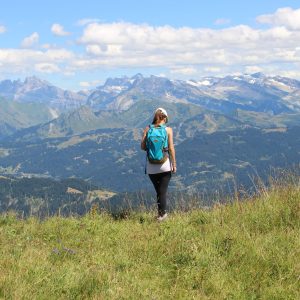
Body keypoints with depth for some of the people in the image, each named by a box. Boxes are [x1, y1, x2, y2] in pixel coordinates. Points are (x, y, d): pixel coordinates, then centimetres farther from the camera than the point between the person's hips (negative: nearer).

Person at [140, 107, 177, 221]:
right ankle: (162, 213, 4)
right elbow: (171, 148, -7)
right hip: (165, 165, -2)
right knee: (163, 191, 5)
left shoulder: (148, 129, 1)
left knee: (158, 190, 15)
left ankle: (161, 213, 19)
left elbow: (142, 146, -2)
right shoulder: (168, 130, -4)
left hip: (151, 166, 2)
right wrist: (174, 164, -1)